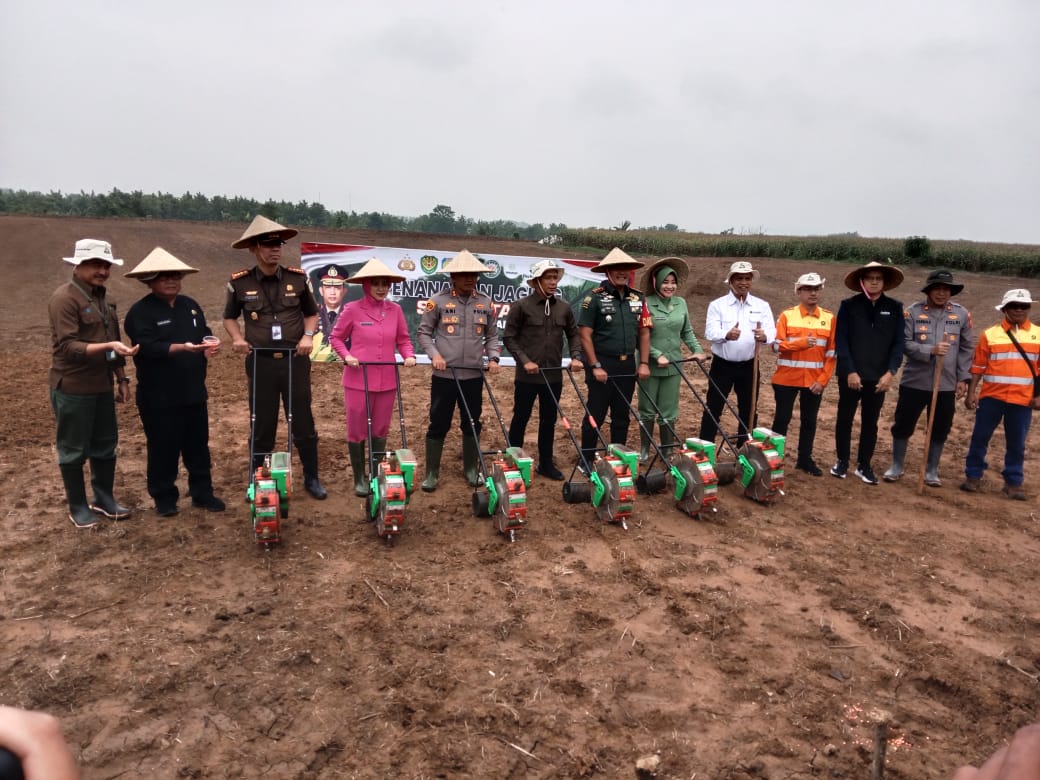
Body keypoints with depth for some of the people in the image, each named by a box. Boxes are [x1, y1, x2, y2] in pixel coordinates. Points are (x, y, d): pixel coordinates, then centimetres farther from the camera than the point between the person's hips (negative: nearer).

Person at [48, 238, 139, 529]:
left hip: (102, 386, 7)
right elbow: (68, 347, -22)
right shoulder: (64, 298, -15)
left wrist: (121, 378, 15)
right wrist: (108, 347, -33)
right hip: (72, 388, -7)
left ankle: (104, 498, 29)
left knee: (105, 445, 15)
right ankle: (77, 507, 19)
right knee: (74, 450, 6)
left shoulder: (104, 297, 11)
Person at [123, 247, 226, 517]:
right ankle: (164, 498, 18)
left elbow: (205, 332, 20)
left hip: (194, 392, 6)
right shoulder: (140, 312, -10)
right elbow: (148, 347, -22)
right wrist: (182, 347, -36)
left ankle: (202, 493, 24)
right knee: (163, 449, 3)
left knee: (199, 446, 12)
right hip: (159, 397, -6)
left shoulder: (190, 305, 12)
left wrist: (211, 343, -5)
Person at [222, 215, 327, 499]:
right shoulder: (240, 282, -2)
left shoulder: (297, 278, 0)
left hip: (295, 360, 1)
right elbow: (230, 317, 13)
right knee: (261, 426, 9)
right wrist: (237, 338, -6)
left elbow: (312, 313, 14)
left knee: (303, 423, 8)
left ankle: (312, 478, 21)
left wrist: (308, 335, -5)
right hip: (260, 363, 0)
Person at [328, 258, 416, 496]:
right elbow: (336, 337, 3)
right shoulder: (352, 309, -6)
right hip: (358, 381, -3)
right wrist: (346, 355, -13)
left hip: (387, 381, 3)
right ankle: (359, 478, 20)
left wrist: (409, 355, -9)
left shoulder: (395, 310, 2)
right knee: (357, 431, 6)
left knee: (381, 430, 13)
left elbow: (403, 339, 10)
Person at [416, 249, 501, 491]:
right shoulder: (438, 301, -3)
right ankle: (431, 473, 17)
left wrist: (493, 358, -3)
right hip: (444, 375, -3)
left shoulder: (486, 303, 6)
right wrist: (434, 354, -14)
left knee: (472, 424, 12)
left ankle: (471, 469, 28)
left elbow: (492, 335, 13)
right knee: (438, 424, 4)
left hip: (473, 376, 3)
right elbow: (424, 332, 1)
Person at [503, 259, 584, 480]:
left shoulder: (564, 308, 4)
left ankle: (546, 463, 25)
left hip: (553, 376, 4)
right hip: (527, 376, -4)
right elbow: (509, 337, -6)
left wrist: (575, 357, -3)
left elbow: (573, 335, 13)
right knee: (520, 418, 8)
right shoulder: (522, 306, -8)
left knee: (549, 420, 12)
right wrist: (524, 361, -14)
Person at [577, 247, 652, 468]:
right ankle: (587, 460, 13)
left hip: (628, 365, 5)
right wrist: (595, 366, -14)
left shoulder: (638, 298, 8)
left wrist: (644, 363, 3)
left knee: (622, 415, 13)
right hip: (602, 365, -5)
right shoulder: (595, 298, -9)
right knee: (595, 415, 1)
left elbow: (644, 332, 11)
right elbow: (585, 335, -11)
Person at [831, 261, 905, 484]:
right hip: (850, 375, -1)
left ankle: (864, 465, 20)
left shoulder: (894, 308, 3)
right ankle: (842, 461, 22)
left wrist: (890, 372, -9)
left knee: (870, 423, 9)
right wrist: (850, 371, -14)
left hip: (879, 377, 2)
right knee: (845, 419, 8)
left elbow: (898, 343, 2)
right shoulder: (848, 306, -3)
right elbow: (840, 341, -7)